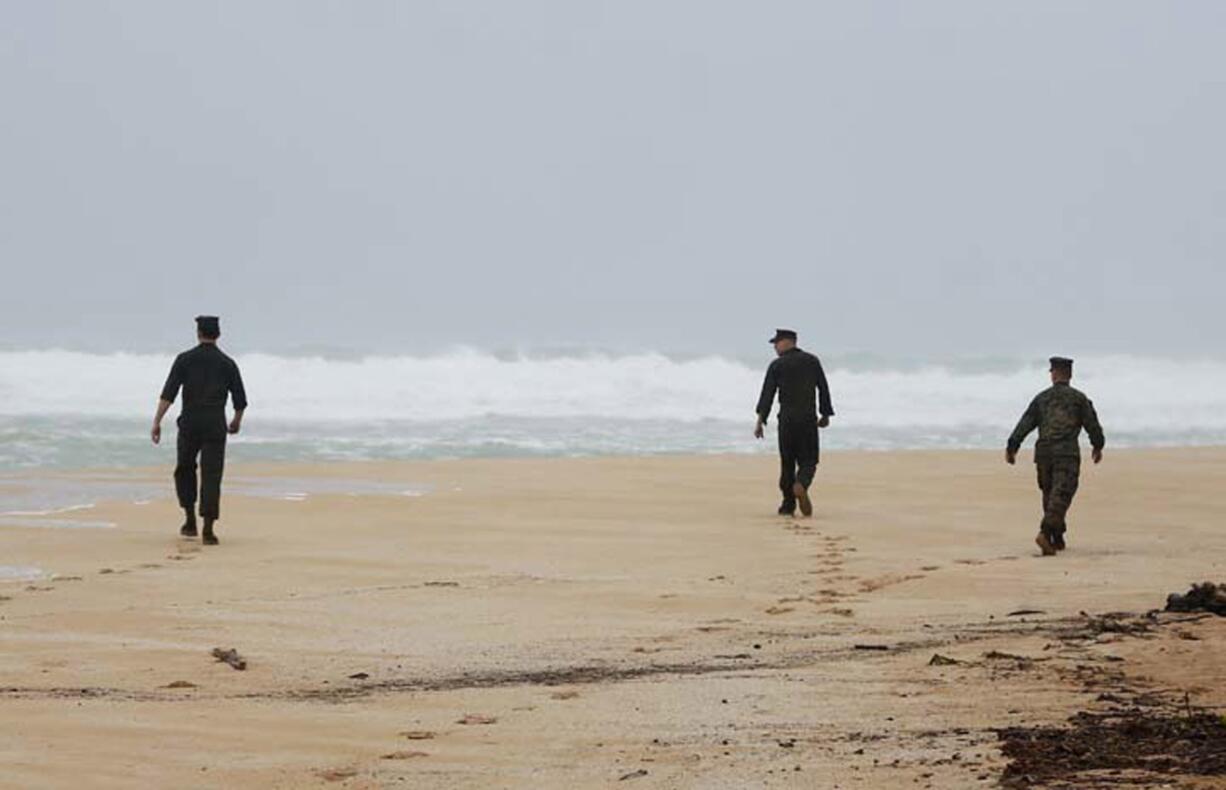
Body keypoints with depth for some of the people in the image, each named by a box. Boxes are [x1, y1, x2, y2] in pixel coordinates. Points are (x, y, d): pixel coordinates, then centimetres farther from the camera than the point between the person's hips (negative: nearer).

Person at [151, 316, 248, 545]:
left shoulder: (185, 359, 2)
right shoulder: (227, 363, 6)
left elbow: (168, 393, -8)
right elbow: (240, 400, 7)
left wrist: (157, 422, -9)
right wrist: (236, 422, 26)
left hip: (189, 423, 0)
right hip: (215, 425, 0)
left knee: (185, 470, 21)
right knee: (211, 476, -1)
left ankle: (190, 521, 18)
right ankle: (208, 530, -11)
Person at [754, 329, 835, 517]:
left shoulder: (777, 365, 0)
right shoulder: (812, 361, 7)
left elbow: (767, 394, -6)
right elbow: (823, 389, 7)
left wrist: (760, 421, -8)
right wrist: (825, 415, 16)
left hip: (787, 419, -1)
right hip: (809, 419, 1)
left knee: (787, 462, 10)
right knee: (808, 461, 4)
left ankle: (788, 505, 9)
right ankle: (800, 486, -27)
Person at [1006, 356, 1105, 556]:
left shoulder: (1041, 398, 12)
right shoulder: (1079, 398, 6)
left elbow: (1025, 424, 5)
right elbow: (1092, 424, 8)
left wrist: (1012, 448, 3)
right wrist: (1098, 447, 24)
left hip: (1043, 452, 3)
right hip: (1067, 453, -3)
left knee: (1050, 495, 17)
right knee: (1060, 497, -9)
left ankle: (1057, 539, 22)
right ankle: (1045, 533, -28)